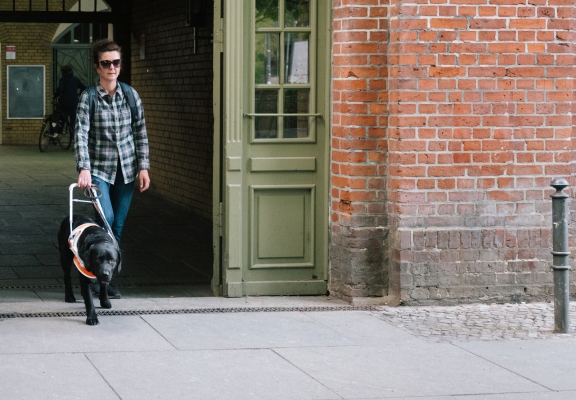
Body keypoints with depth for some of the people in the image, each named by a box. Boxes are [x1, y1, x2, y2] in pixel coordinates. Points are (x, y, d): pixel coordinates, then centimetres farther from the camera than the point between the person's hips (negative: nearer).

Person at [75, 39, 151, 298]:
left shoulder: (130, 94, 2)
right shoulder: (88, 97, -7)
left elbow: (141, 133, 7)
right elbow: (81, 134, -15)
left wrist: (144, 167, 2)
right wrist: (84, 169, -27)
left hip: (126, 169, 3)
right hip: (99, 168, -3)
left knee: (117, 227, 7)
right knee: (106, 219, -20)